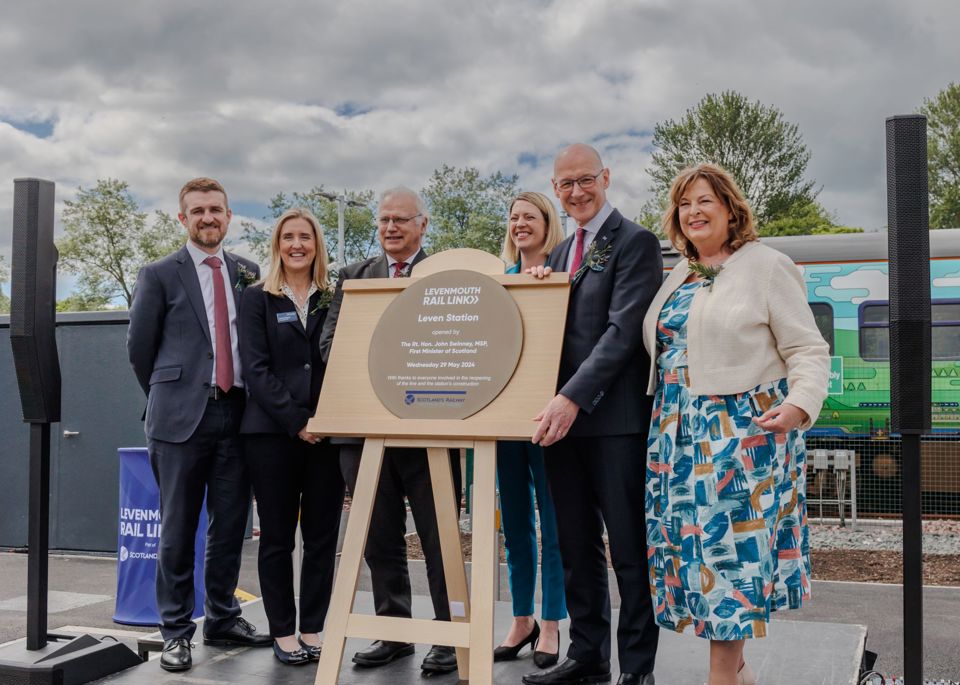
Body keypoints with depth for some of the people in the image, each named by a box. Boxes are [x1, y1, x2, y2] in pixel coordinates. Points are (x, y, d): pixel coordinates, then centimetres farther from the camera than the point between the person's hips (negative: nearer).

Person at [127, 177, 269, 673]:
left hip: (236, 413, 4)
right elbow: (139, 347, 5)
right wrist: (167, 399, 10)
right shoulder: (160, 275, 1)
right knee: (178, 528, 3)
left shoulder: (247, 274, 11)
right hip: (182, 415, -3)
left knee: (230, 524, 10)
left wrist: (252, 396, 10)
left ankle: (222, 619, 24)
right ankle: (176, 631, 14)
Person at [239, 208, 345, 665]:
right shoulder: (257, 299, 5)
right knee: (277, 537, 4)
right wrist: (295, 421, -13)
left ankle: (313, 629, 14)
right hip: (272, 431, -2)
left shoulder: (335, 300, 10)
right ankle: (282, 632, 13)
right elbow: (256, 368, -4)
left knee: (322, 537, 4)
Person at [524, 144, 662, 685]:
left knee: (630, 549, 1)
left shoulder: (636, 243, -5)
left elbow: (622, 331, -15)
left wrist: (573, 398, -22)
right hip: (561, 417, 7)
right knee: (577, 548, 13)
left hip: (616, 418, -7)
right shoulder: (560, 254, 19)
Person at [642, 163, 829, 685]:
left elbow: (808, 350, -7)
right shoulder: (676, 278, 15)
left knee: (729, 540, -6)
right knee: (693, 541, 7)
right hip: (678, 431, 7)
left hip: (745, 430, -6)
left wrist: (800, 403, -23)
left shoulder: (766, 266, -3)